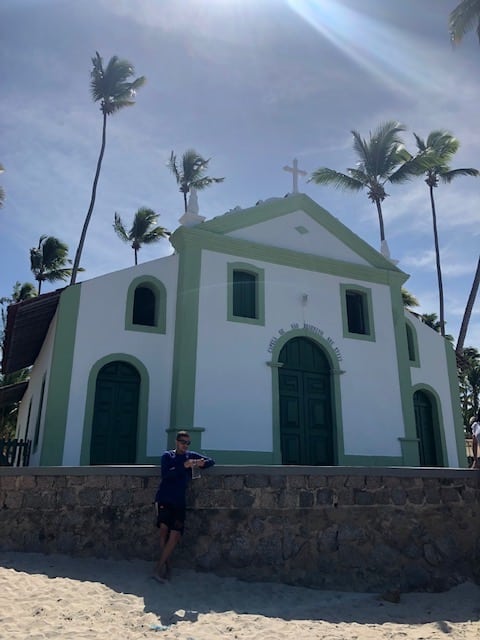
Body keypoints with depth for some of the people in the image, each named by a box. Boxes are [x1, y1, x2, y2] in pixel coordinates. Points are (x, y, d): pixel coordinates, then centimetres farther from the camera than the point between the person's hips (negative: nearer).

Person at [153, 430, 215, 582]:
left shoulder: (192, 456, 13)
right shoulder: (167, 456, 5)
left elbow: (211, 461, 15)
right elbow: (165, 474, -11)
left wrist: (202, 463, -8)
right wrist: (184, 466, -21)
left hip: (179, 502, 2)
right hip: (164, 499, -2)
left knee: (175, 534, -9)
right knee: (164, 528, -17)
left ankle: (159, 567, -3)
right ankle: (166, 566, -4)